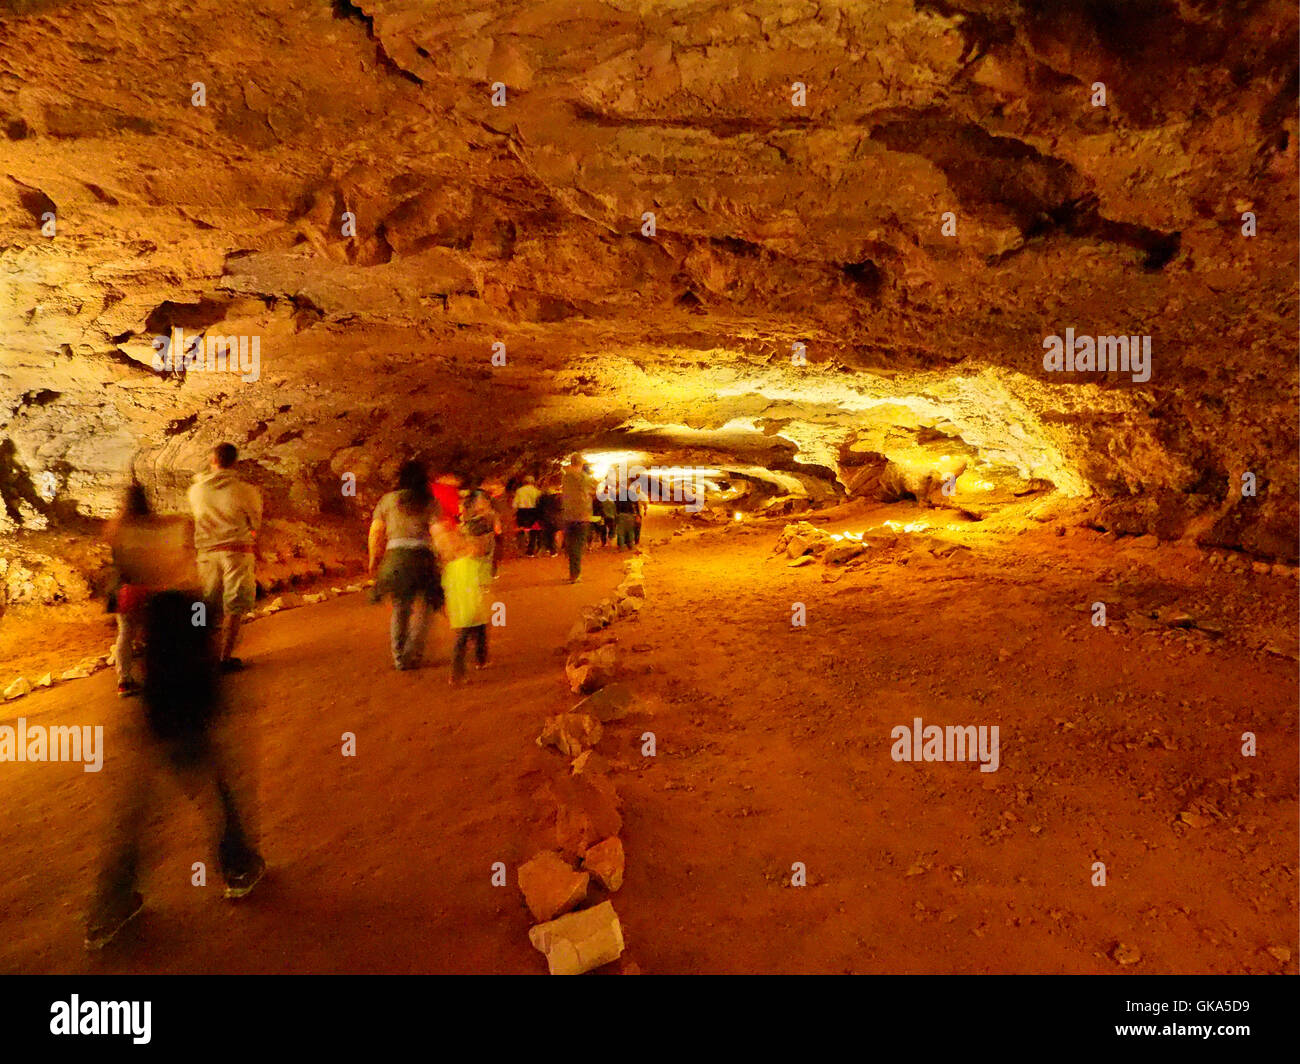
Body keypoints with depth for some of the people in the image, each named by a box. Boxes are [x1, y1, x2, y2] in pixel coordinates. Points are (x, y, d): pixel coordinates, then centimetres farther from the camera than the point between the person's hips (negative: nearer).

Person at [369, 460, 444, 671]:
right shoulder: (430, 503, 3)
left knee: (400, 608, 15)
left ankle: (399, 659, 18)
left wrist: (373, 559, 19)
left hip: (395, 556, 3)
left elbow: (375, 532, 9)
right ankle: (412, 655, 7)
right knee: (425, 607, 13)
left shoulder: (388, 499, 10)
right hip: (421, 556, -2)